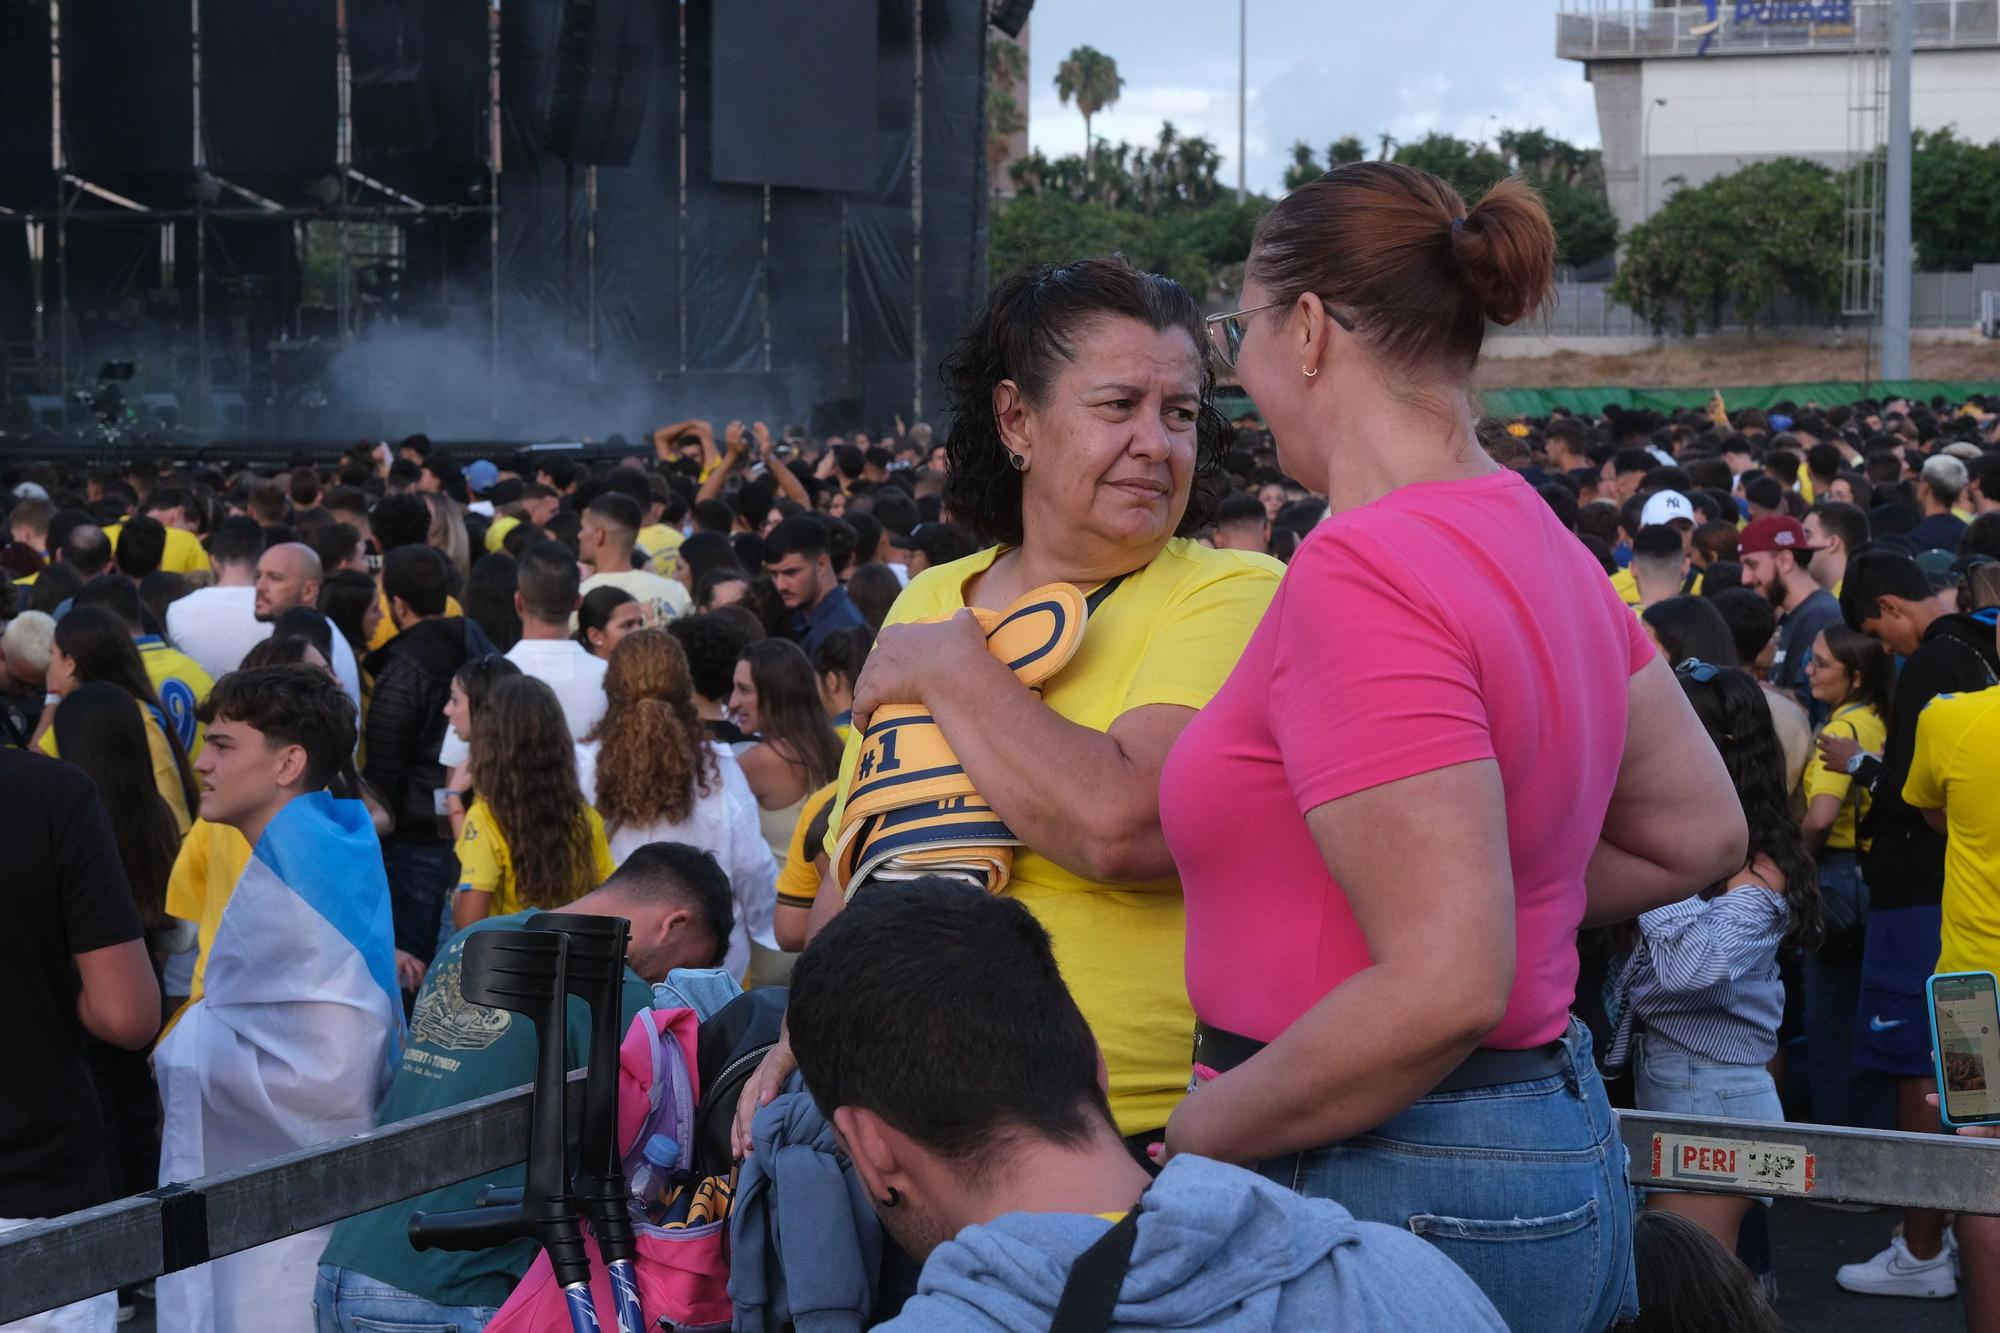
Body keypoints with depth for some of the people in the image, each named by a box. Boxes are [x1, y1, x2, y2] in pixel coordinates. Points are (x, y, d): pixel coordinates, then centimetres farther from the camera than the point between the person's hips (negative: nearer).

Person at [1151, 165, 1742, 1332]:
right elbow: (1700, 837, 18)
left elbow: (1442, 991, -25)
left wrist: (1188, 1140, -14)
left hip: (1400, 1192, -9)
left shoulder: (1363, 573, -20)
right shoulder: (1538, 543, 8)